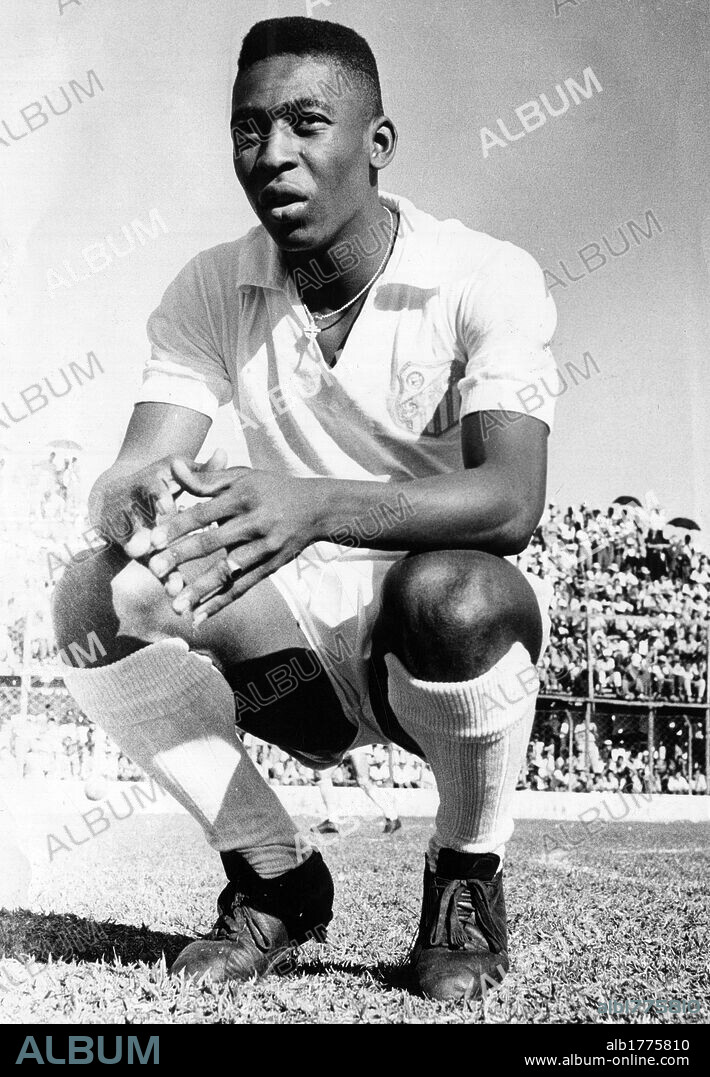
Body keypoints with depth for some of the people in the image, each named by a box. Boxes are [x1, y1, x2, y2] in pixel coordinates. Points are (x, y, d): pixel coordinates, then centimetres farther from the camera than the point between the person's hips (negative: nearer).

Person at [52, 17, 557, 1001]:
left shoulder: (486, 281, -15)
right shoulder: (212, 291, -2)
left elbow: (510, 501, -30)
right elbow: (128, 475, -12)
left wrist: (315, 505, -47)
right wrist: (137, 504, -39)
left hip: (466, 642, -3)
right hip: (302, 635, 4)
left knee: (448, 593, -38)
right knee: (96, 596, -21)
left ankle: (467, 880, -7)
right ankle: (276, 880, -1)